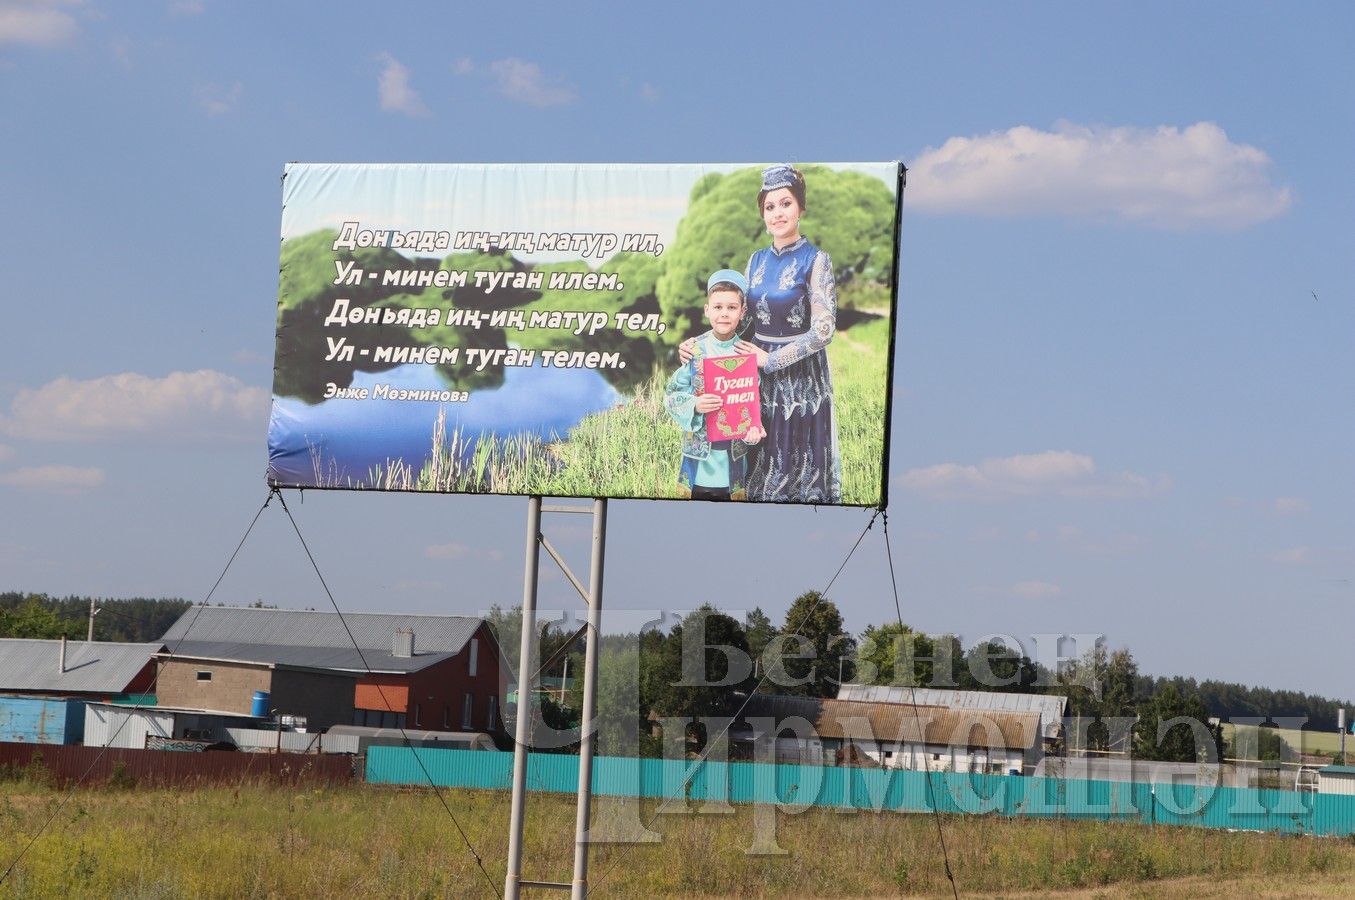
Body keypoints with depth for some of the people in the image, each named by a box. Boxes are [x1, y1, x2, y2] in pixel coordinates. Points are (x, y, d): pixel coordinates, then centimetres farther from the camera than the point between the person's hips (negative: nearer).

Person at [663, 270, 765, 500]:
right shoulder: (694, 350, -3)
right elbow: (671, 394, 0)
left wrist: (753, 429, -16)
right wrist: (694, 406, -20)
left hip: (735, 454, 1)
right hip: (700, 457, -1)